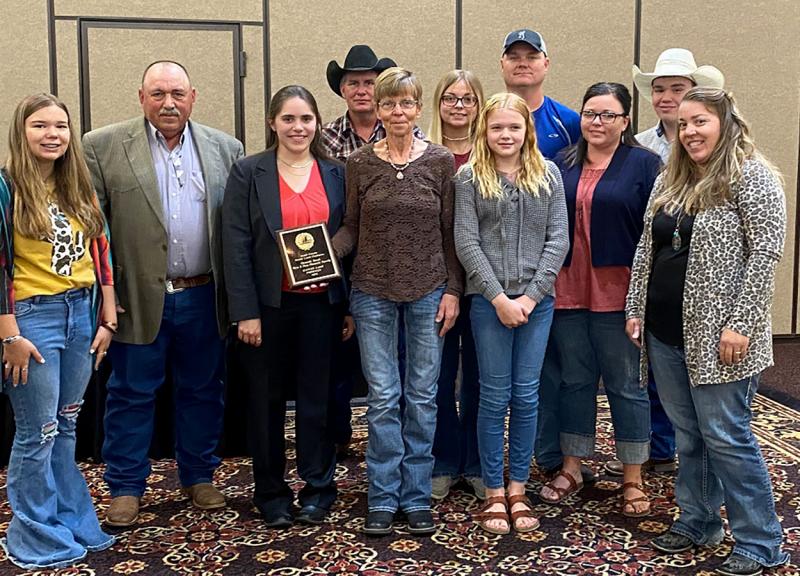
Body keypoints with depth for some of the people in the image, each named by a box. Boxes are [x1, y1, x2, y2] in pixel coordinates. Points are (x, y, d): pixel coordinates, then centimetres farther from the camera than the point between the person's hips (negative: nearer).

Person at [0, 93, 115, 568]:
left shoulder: (81, 188, 8)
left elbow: (101, 253, 10)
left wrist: (107, 318, 7)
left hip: (82, 312, 5)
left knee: (65, 427, 15)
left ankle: (72, 522, 28)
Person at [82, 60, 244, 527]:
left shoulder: (225, 149, 5)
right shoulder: (104, 147, -2)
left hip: (204, 297, 2)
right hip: (139, 297, -2)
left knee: (203, 390, 13)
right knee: (132, 394, 8)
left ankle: (199, 475, 30)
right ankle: (126, 487, 22)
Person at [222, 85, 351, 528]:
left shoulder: (335, 174, 7)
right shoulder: (248, 173, -1)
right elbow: (235, 246, -6)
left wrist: (351, 307, 4)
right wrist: (245, 312, -11)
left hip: (322, 303, 2)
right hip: (268, 304, -1)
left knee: (317, 397, 8)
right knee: (267, 400, 8)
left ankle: (318, 487, 22)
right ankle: (271, 493, 22)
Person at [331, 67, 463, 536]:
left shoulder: (441, 161, -1)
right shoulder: (360, 163, 1)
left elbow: (451, 232, 2)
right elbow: (351, 228, 5)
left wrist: (453, 290, -2)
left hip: (429, 291, 0)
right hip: (374, 291, 0)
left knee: (422, 396, 7)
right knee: (382, 397, 4)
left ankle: (417, 496, 20)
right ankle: (383, 498, 16)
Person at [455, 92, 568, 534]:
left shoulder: (548, 174, 6)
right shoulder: (470, 177, 1)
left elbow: (558, 239, 1)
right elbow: (466, 242, -5)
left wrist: (531, 295, -8)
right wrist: (499, 297, -11)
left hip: (537, 300, 2)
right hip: (489, 300, -2)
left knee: (526, 396, 7)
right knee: (494, 397, 4)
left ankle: (518, 489, 19)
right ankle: (493, 493, 15)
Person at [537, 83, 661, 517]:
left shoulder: (644, 165, -2)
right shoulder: (563, 166, 10)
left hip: (618, 294, -4)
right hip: (567, 292, 4)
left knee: (625, 384, 5)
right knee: (574, 380, 13)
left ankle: (633, 480, 18)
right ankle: (571, 469, 27)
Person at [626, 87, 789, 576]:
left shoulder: (752, 177, -8)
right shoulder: (670, 181, 13)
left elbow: (766, 254, -14)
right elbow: (646, 250, 16)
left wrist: (741, 324, -18)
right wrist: (636, 309, 12)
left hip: (718, 335, -7)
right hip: (665, 331, 7)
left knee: (726, 436, -2)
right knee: (688, 434, 14)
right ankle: (698, 523, 28)